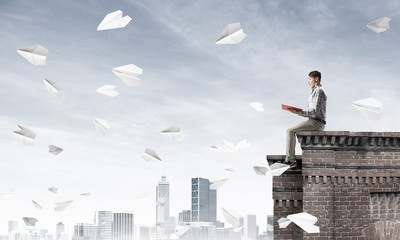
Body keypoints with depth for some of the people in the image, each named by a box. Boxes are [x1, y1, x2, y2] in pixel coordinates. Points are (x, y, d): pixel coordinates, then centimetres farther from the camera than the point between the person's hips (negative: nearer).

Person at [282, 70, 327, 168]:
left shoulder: (318, 91, -11)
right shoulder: (318, 91, 22)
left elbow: (315, 112, -20)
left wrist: (299, 113, -19)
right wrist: (299, 111, 13)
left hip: (315, 122, -11)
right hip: (317, 123, 11)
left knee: (290, 131, -14)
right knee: (291, 131, 15)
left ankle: (290, 160, -16)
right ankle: (290, 159, 9)